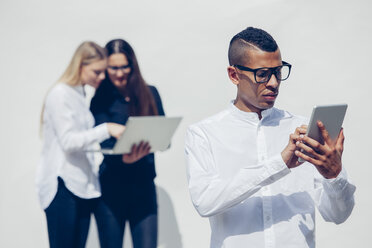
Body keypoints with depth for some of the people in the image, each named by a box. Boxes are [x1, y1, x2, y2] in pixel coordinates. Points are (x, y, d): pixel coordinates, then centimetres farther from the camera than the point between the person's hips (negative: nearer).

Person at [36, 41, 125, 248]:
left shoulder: (80, 95, 17)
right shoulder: (60, 94, -8)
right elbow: (68, 141, -17)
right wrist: (106, 129, -24)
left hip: (82, 185, 8)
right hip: (62, 186, -8)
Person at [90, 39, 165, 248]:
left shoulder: (150, 94, 8)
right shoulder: (100, 101, 0)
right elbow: (99, 144, -10)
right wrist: (123, 158, -30)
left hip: (143, 186, 2)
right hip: (110, 189, -1)